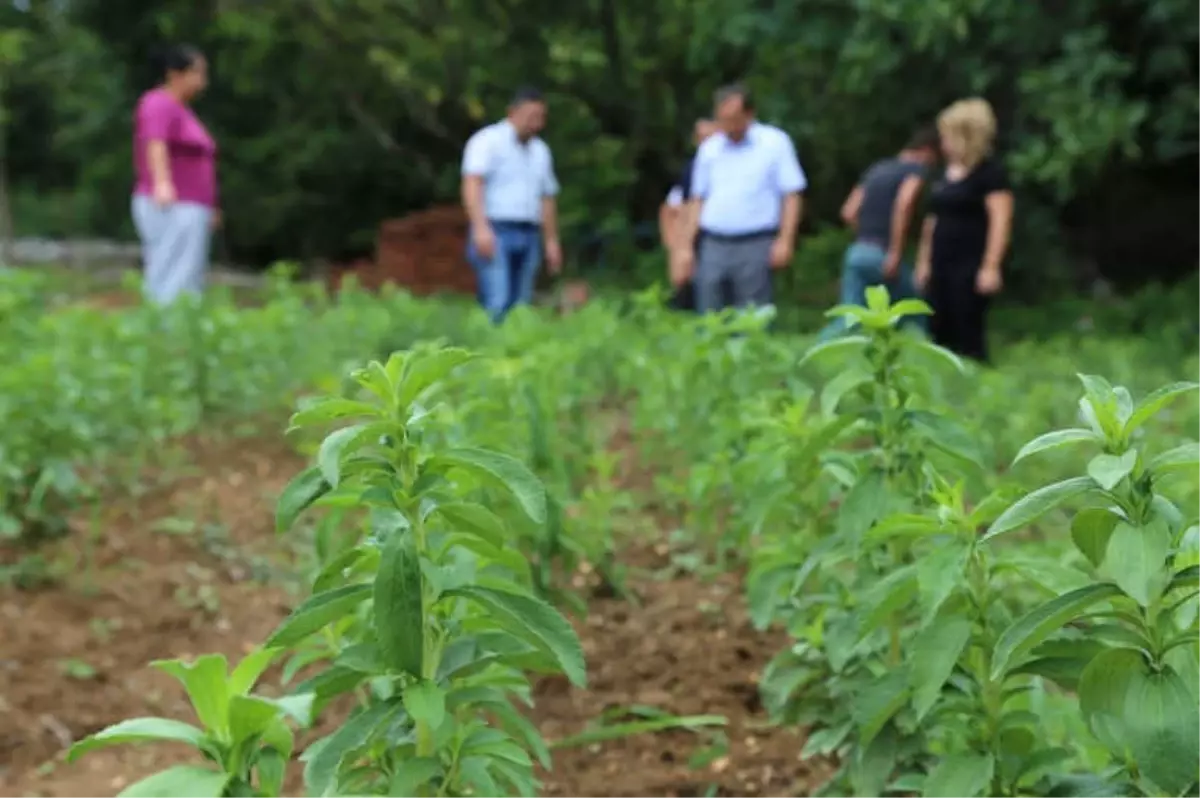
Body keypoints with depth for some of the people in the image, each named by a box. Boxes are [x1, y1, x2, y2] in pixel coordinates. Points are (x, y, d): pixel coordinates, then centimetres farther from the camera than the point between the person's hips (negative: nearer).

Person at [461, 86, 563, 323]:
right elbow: (472, 185, -15)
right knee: (497, 304, -19)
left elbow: (547, 198, 22)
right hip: (493, 234, -7)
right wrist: (481, 228, -27)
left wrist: (552, 241, 16)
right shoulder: (488, 141, -3)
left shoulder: (540, 151, 19)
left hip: (528, 237, 7)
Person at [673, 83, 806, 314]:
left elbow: (791, 196, -2)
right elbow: (697, 201, 16)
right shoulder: (709, 148, 13)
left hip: (755, 246, -4)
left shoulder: (775, 142, 1)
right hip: (713, 245, 4)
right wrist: (684, 247, 10)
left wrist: (785, 241, -12)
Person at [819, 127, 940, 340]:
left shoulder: (877, 169, 20)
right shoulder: (917, 169, -2)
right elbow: (904, 203, -22)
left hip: (857, 252, 6)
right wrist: (896, 252, -22)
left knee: (849, 319, 3)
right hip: (882, 255, -6)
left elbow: (849, 212, 16)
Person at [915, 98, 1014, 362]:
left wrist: (991, 267, -20)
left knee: (968, 335, -6)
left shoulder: (990, 171, -8)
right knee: (940, 333, 7)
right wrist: (924, 261, 17)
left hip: (970, 267, -8)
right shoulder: (946, 172, 15)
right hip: (941, 266, 8)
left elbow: (1000, 221, -14)